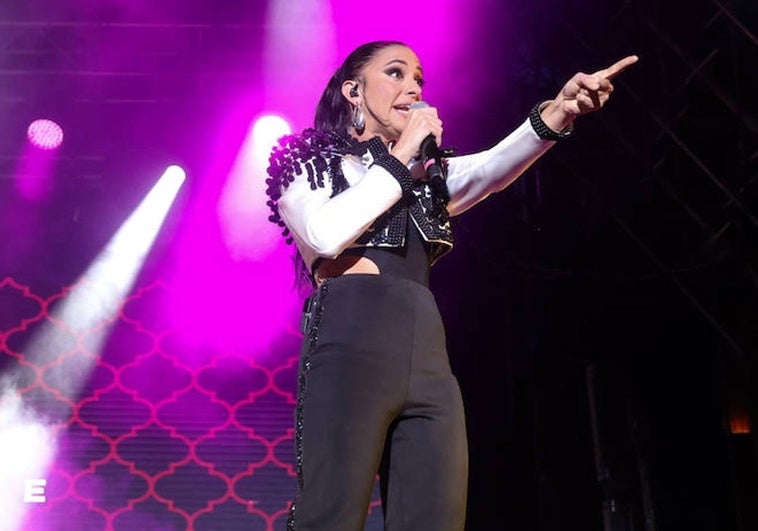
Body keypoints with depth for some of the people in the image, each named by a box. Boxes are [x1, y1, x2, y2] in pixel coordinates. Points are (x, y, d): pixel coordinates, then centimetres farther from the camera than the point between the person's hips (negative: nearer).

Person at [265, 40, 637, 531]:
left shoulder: (425, 175, 26)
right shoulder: (305, 160, 14)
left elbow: (490, 169, 4)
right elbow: (325, 234, -8)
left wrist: (559, 112, -16)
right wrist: (399, 159, 1)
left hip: (427, 354, 5)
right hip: (350, 346, -5)